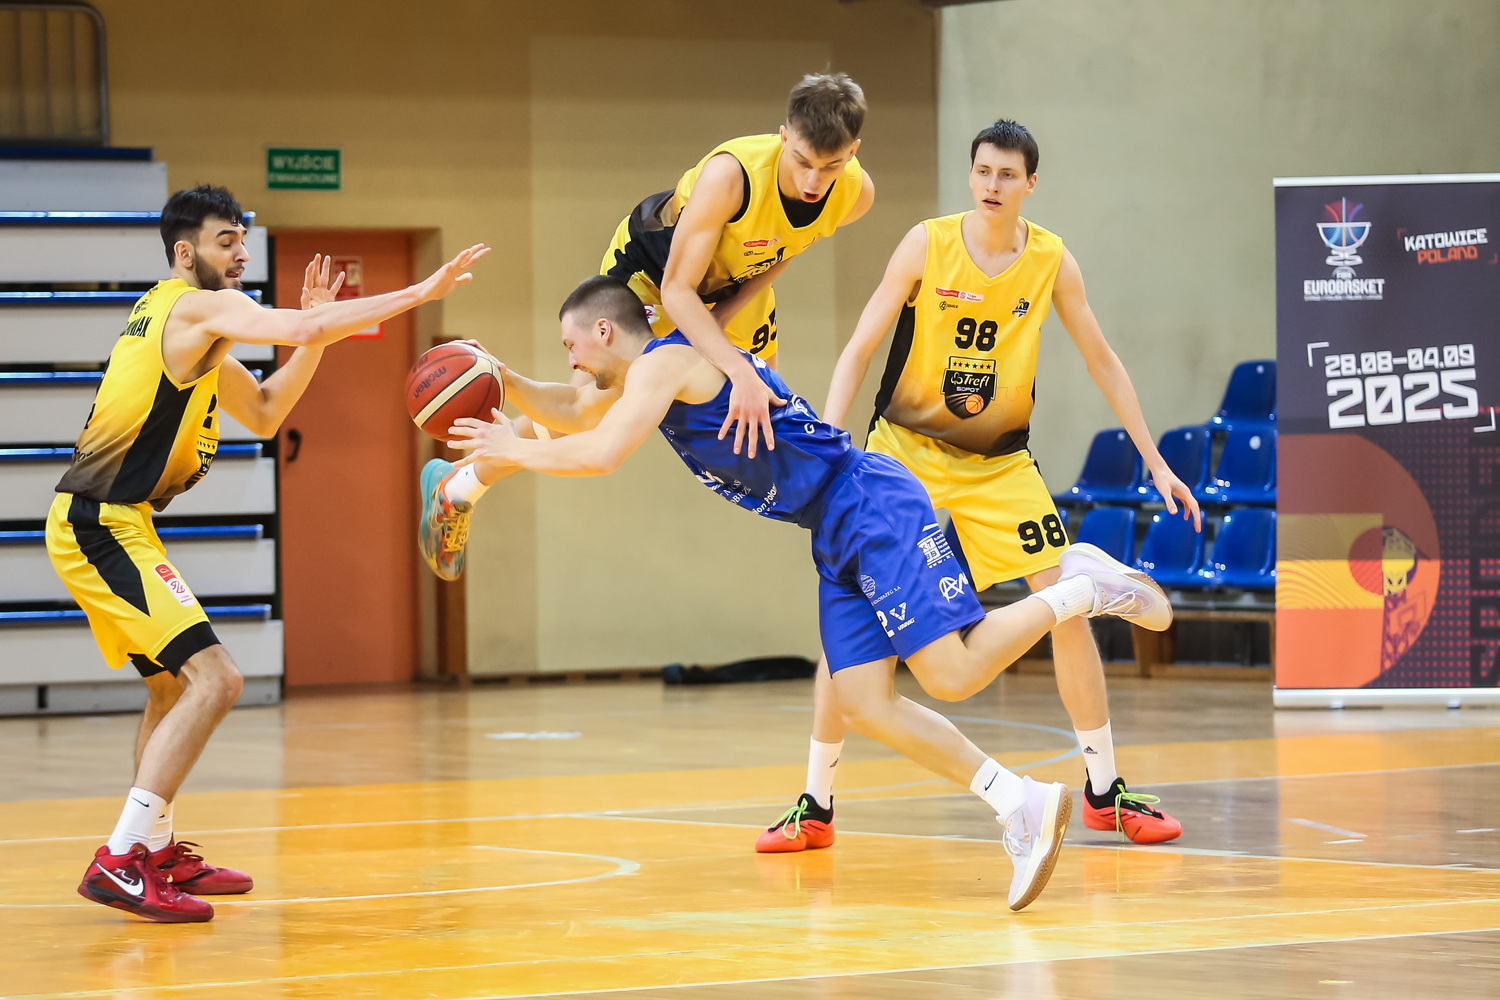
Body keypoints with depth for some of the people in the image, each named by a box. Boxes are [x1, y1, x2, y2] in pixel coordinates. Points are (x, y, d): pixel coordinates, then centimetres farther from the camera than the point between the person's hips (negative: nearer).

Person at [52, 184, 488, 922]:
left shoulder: (187, 324, 20)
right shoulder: (197, 307, -10)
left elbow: (264, 414, 22)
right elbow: (303, 331, -25)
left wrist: (316, 328, 11)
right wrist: (419, 293, -22)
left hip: (99, 523, 11)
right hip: (102, 524, -11)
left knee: (175, 683, 25)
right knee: (213, 678, -17)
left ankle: (157, 850, 34)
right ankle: (120, 862, -20)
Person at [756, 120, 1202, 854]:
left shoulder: (1051, 262, -7)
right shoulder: (927, 244, -13)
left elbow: (1101, 361, 4)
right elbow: (858, 351, -11)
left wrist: (1155, 463, 3)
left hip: (1000, 461, 2)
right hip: (906, 448, -2)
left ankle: (1104, 792, 5)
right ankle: (815, 806, -2)